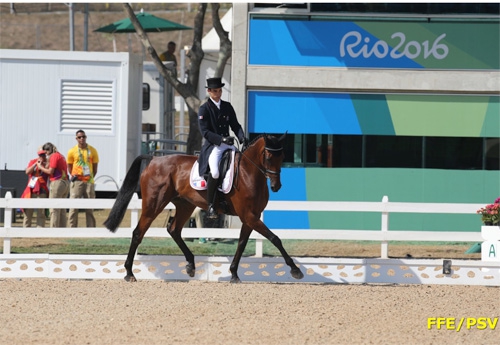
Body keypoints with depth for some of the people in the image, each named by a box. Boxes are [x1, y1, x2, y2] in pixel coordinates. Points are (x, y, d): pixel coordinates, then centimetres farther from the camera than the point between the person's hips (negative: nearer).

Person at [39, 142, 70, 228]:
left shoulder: (54, 156, -7)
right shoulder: (60, 156, 21)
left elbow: (50, 171, -12)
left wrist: (41, 167, 2)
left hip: (57, 182, -9)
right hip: (65, 182, 9)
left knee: (54, 210, -8)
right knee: (62, 210, 10)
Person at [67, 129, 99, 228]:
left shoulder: (92, 150, 4)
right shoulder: (72, 151, 1)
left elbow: (95, 167, 9)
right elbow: (69, 167, 8)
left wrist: (91, 178, 4)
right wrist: (73, 176, -2)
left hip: (89, 181, 2)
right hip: (77, 182, -2)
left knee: (90, 207, 5)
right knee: (73, 206, -6)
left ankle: (91, 228, 8)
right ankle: (72, 228, -4)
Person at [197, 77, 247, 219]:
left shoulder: (227, 106, 14)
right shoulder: (204, 109, -1)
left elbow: (235, 125, 15)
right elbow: (205, 131, -9)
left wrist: (242, 137, -6)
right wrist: (221, 139, -22)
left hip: (228, 144, 6)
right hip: (212, 146, -6)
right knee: (215, 172, -29)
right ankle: (210, 206, -19)